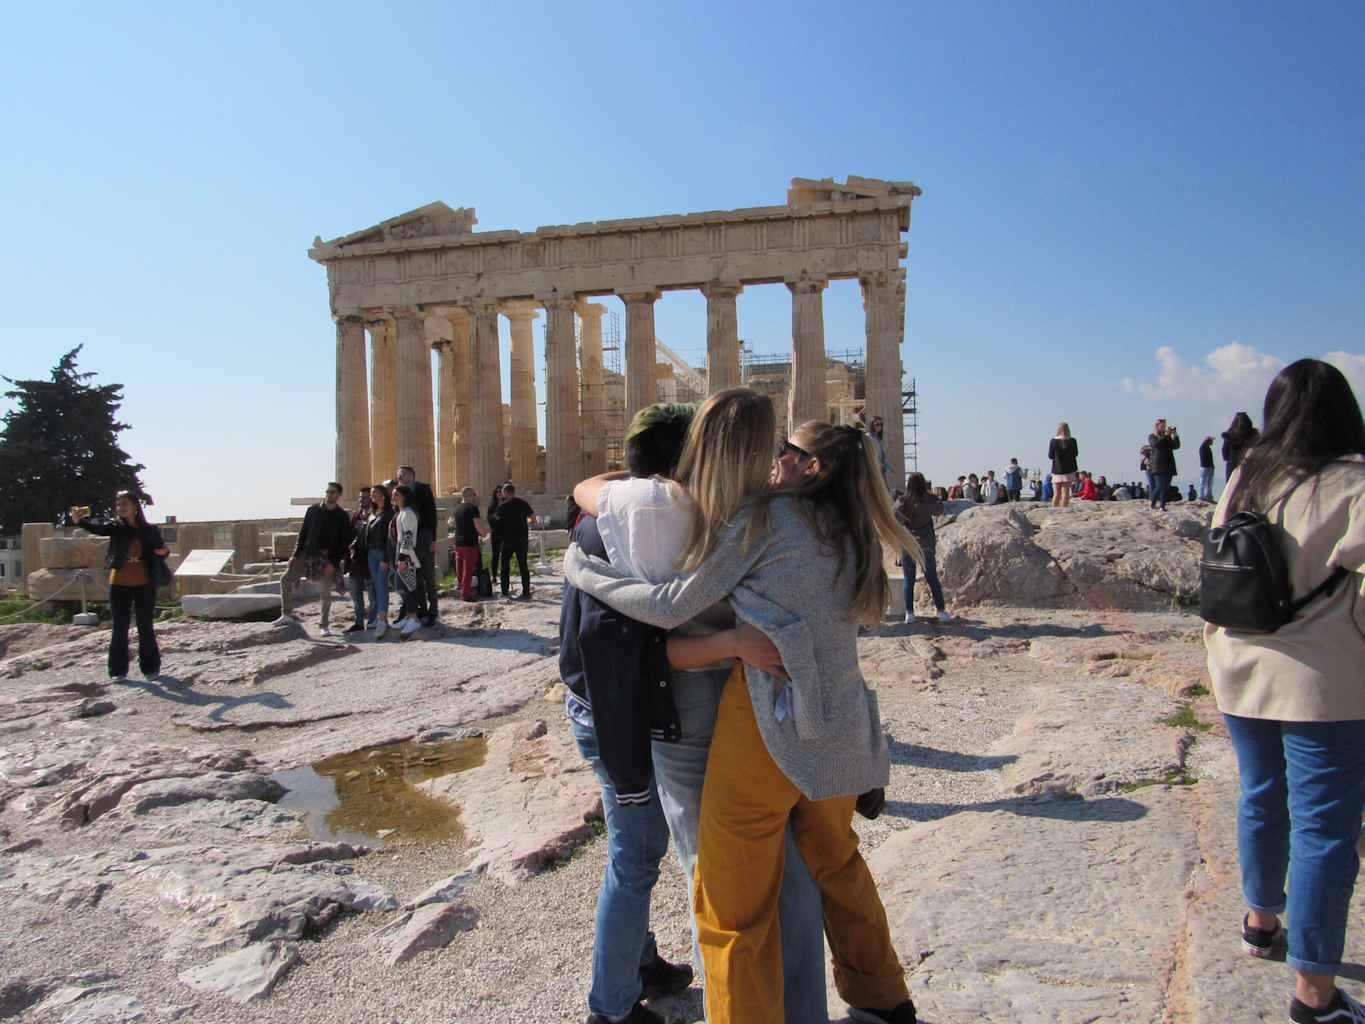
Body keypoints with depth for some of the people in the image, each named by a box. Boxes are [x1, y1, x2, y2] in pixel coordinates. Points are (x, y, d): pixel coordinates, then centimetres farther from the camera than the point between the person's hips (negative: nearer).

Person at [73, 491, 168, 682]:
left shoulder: (150, 531, -1)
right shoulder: (116, 527, -2)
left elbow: (161, 550, 10)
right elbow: (96, 528, -21)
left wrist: (163, 552, -14)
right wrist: (80, 520, -41)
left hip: (144, 585, 0)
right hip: (119, 584, 1)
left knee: (145, 627, 6)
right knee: (119, 628, 4)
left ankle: (150, 668, 15)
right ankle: (118, 671, 11)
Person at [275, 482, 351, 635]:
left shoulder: (342, 517, -2)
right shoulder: (313, 510, 5)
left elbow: (344, 542, -5)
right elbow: (303, 533, 8)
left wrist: (333, 563, -14)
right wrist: (296, 555, 0)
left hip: (326, 559, -3)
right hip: (306, 554, 3)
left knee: (325, 594, 0)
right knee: (286, 579, -7)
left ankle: (325, 626, 12)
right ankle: (287, 615, 4)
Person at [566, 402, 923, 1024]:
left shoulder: (765, 515, -8)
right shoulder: (853, 535, 12)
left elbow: (674, 607, -12)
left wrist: (582, 571, -1)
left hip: (770, 718, -8)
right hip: (841, 726, 8)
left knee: (735, 902, 6)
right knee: (835, 861, 29)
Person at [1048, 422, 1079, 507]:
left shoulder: (1053, 441, -6)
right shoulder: (1072, 441, -6)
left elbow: (1050, 456, 2)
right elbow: (1075, 454, 5)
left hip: (1056, 471, 1)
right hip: (1068, 470, -1)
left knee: (1056, 494, 9)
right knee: (1065, 493, 0)